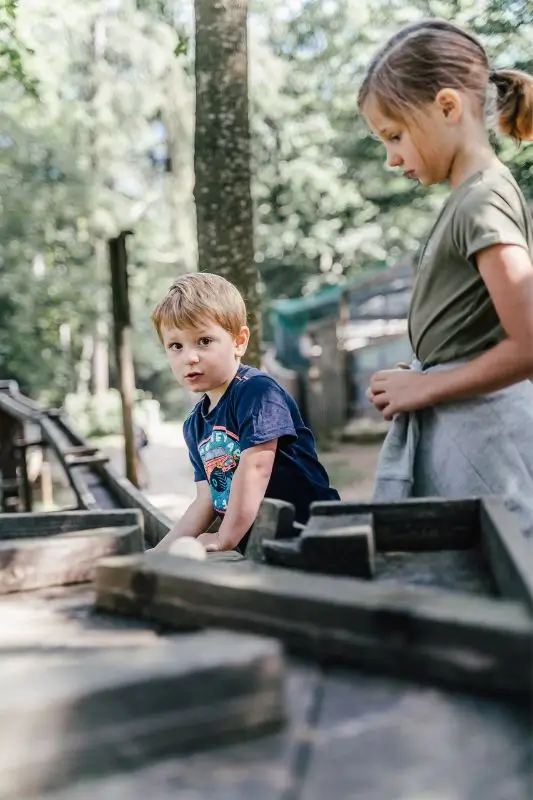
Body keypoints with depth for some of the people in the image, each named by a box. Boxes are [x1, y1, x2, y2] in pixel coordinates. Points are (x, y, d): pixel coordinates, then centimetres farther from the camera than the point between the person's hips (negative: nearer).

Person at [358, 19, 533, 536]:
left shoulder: (482, 199, -13)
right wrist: (419, 382, 7)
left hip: (475, 442, -9)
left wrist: (425, 387, -11)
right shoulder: (468, 197, 13)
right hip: (451, 435, 9)